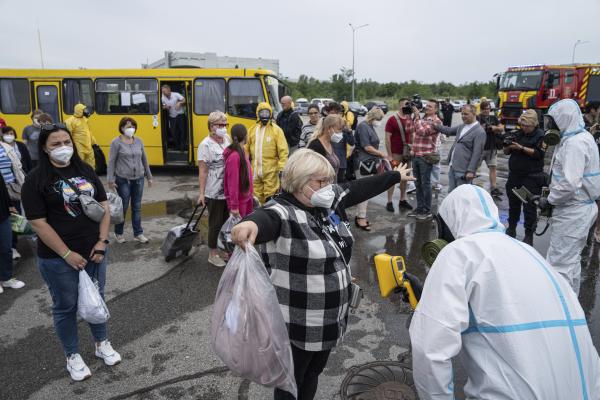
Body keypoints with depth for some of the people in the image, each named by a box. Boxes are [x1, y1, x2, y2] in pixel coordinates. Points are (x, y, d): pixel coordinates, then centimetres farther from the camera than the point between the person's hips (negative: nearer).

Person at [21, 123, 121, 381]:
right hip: (58, 258, -4)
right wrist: (67, 254, -15)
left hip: (94, 251, 4)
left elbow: (104, 207, 5)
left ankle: (102, 344, 38)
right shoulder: (36, 180, -10)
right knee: (65, 306, 12)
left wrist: (102, 242, -6)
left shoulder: (86, 170, 3)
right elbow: (38, 224, -14)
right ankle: (72, 356, 30)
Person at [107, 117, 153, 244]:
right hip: (123, 180, -4)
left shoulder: (139, 141, 6)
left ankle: (138, 233, 18)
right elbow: (111, 162, -7)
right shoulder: (116, 142, -7)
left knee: (137, 207, 9)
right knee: (123, 207, 5)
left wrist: (149, 176, 13)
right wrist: (111, 180, -11)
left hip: (138, 179, 4)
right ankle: (118, 233, 23)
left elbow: (144, 160, 12)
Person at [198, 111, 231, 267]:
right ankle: (213, 254, 22)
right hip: (214, 193, -6)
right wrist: (201, 193, -18)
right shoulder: (205, 145, -14)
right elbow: (202, 171, -15)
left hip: (229, 190, 6)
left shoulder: (227, 139, 4)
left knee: (227, 222, 17)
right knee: (215, 224, 6)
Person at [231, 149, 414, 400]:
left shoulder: (327, 202, -1)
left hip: (329, 318, 8)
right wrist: (251, 224, -71)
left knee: (314, 373, 28)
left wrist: (396, 176, 26)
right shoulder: (283, 211, -25)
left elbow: (359, 188, 13)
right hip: (298, 324, -7)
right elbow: (267, 219, -47)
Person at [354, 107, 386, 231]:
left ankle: (360, 216, 19)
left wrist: (380, 157, 12)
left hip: (369, 163, 9)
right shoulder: (363, 126, -13)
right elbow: (367, 147, -17)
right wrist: (382, 154, -8)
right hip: (363, 163, -9)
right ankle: (361, 218, 1)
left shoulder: (370, 127, 16)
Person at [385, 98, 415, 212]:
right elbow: (387, 138, -11)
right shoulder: (392, 120, -8)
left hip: (407, 153, 6)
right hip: (396, 154, -6)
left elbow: (412, 135, 18)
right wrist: (389, 155, -14)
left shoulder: (410, 119, 9)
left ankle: (403, 200, 22)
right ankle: (389, 202, 5)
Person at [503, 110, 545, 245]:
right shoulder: (518, 133, 9)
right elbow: (506, 152, 12)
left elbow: (539, 153, -17)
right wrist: (508, 146, -10)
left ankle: (529, 235, 7)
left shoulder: (540, 135, -5)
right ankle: (511, 228, 30)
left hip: (532, 177, -5)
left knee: (529, 207, -1)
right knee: (513, 204, 16)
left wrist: (521, 148, -22)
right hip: (515, 175, 5)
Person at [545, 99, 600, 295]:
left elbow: (570, 184, -29)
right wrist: (553, 197, 10)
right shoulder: (581, 137, 12)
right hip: (577, 208, 10)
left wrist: (549, 200, -13)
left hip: (572, 211, -10)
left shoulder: (574, 143, -20)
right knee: (571, 259, 21)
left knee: (560, 263, -4)